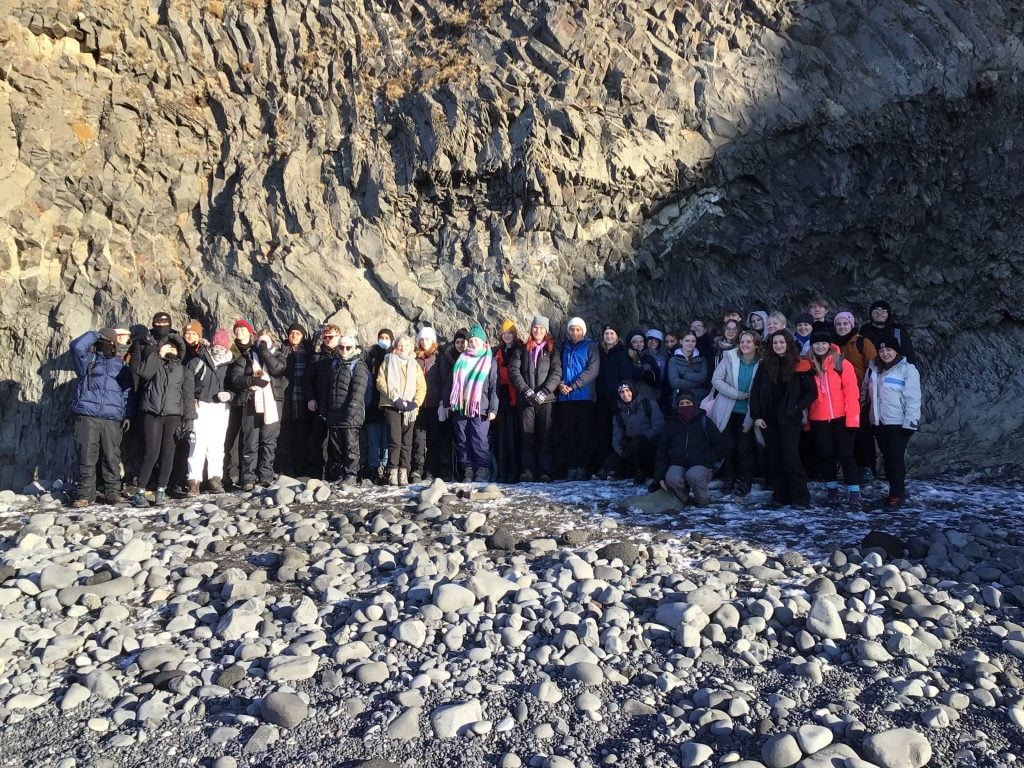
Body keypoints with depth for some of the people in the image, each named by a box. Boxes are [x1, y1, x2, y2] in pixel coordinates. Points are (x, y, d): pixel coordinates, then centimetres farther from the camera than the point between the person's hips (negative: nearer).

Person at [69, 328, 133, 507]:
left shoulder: (121, 366, 17)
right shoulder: (88, 361, 11)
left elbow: (127, 392, 16)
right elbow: (77, 346, -10)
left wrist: (127, 415, 8)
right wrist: (94, 335, 4)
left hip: (112, 419, 2)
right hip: (87, 417, -1)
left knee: (112, 457, 0)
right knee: (86, 457, -2)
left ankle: (113, 492, 8)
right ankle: (86, 494, 4)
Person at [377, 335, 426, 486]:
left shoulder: (414, 364, 16)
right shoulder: (388, 362, 9)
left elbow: (421, 387, 9)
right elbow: (381, 382, -2)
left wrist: (415, 402, -7)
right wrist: (395, 398, -12)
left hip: (409, 408, 3)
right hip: (392, 406, -3)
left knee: (407, 442, 2)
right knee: (395, 441, -10)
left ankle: (404, 473, 5)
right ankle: (393, 473, -5)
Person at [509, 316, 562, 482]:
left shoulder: (552, 350, 11)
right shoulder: (522, 350, 15)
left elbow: (556, 373, 0)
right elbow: (514, 371, 4)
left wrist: (543, 392, -13)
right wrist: (526, 390, -10)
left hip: (546, 400, -1)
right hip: (525, 400, 1)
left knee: (545, 437, -4)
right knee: (527, 437, -3)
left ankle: (545, 472, -3)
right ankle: (527, 471, -2)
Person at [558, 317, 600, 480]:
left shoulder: (590, 347, 4)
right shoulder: (564, 348, 18)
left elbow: (592, 370, -7)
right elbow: (559, 368, 17)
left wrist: (573, 386, -14)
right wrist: (560, 384, -4)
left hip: (584, 397, -4)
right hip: (565, 398, 4)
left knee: (584, 432, -4)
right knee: (569, 433, 1)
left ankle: (582, 467, -3)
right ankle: (571, 467, 4)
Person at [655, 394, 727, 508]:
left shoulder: (704, 422, 12)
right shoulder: (670, 425, 15)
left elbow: (720, 446, 12)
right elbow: (662, 452, 13)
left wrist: (707, 459, -3)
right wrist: (660, 476, 3)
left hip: (700, 465, -1)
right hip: (678, 465, 1)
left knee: (693, 476, -37)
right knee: (672, 479, -33)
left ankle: (702, 501, -6)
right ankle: (683, 499, -1)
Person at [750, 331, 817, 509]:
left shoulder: (799, 365, -1)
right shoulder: (765, 365, 7)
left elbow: (811, 392, 1)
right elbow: (755, 392, 7)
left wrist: (797, 408, -9)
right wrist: (756, 416, 0)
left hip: (789, 419, -4)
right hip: (768, 419, 4)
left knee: (790, 457, -8)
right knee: (774, 458, 7)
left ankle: (800, 497, -1)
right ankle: (780, 495, 14)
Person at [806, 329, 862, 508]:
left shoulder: (841, 363, -3)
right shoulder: (808, 365, 5)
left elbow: (851, 392, -6)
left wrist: (852, 418, -12)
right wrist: (805, 418, 3)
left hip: (840, 418, -3)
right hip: (818, 420, 3)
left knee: (846, 455, -2)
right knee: (825, 455, 9)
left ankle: (854, 493, 0)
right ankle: (831, 489, 22)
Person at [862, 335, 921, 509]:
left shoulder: (907, 369, -7)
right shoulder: (873, 369, 12)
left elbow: (913, 399, -12)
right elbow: (866, 393, 20)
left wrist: (910, 422, -16)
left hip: (899, 423, -6)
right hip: (879, 423, 6)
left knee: (896, 458, -6)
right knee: (887, 458, 11)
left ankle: (897, 494, 0)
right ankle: (897, 490, 21)